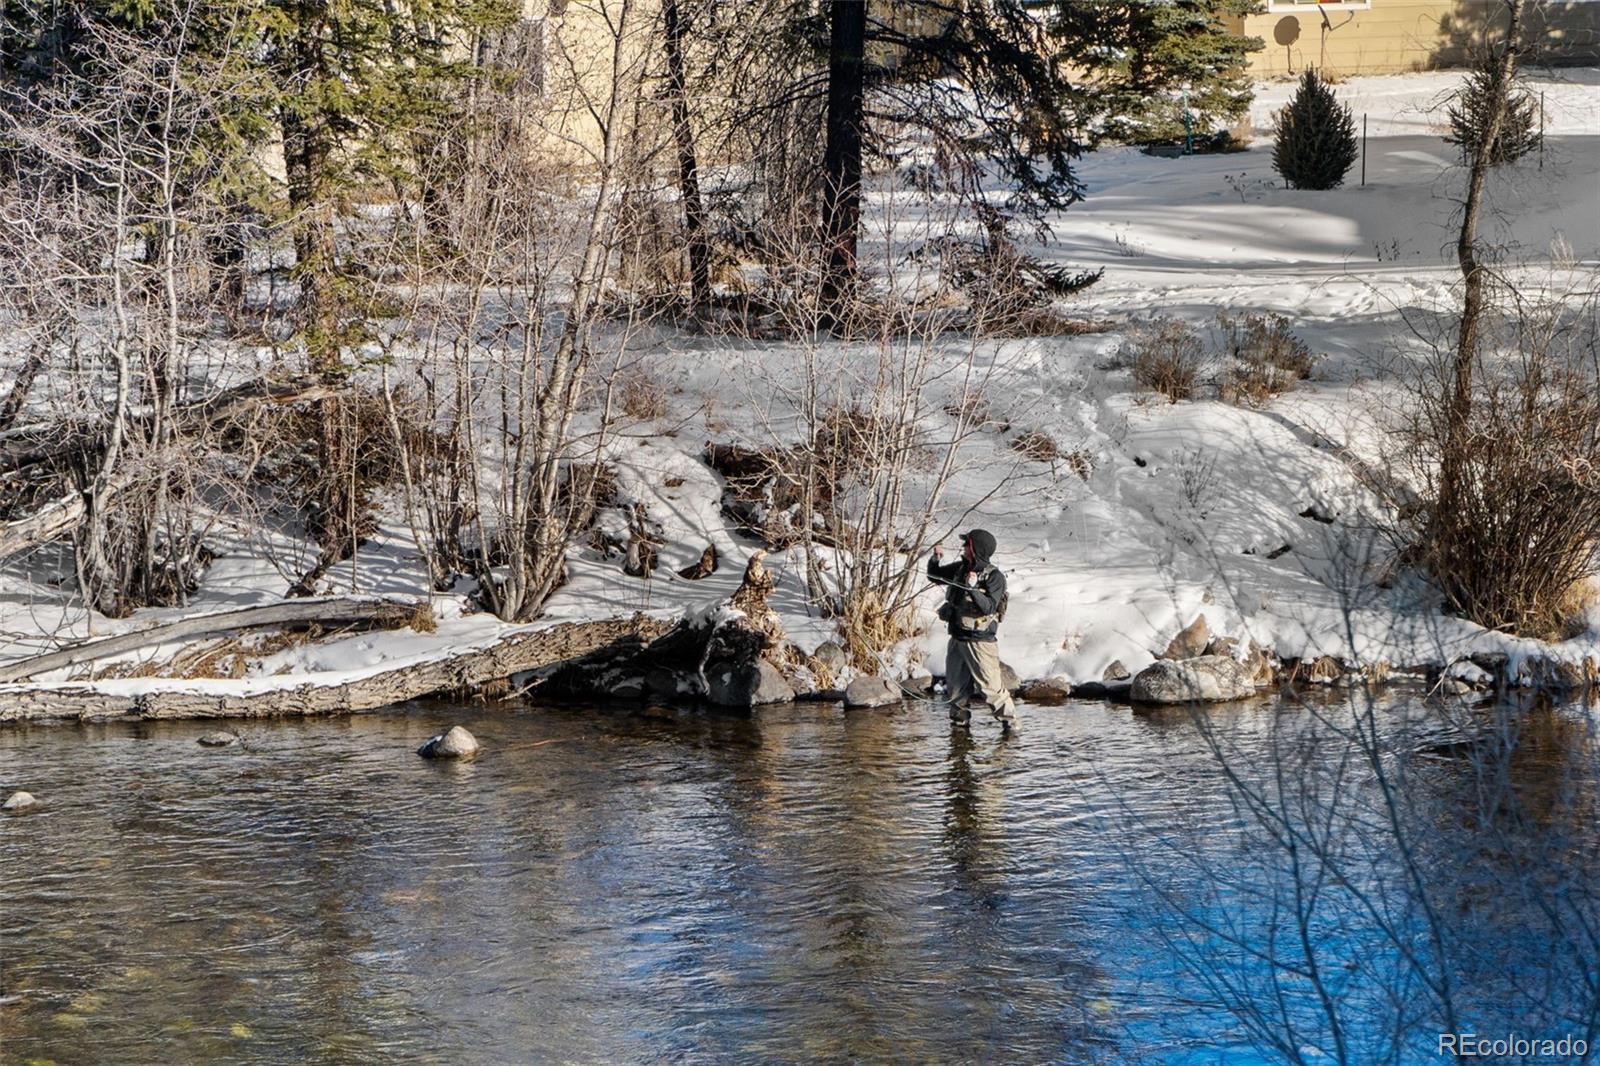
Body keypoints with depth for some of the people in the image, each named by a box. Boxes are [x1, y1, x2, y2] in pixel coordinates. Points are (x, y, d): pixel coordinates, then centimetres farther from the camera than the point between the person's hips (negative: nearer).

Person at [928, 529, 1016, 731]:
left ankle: (1009, 721, -2)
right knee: (956, 685, 16)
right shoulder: (960, 568, 6)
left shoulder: (994, 576, -13)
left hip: (980, 640, -7)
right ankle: (960, 719, 31)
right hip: (957, 637, 7)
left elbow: (988, 607, -22)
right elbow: (934, 575, 20)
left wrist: (973, 589, -34)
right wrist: (936, 560, 1)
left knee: (990, 686, -10)